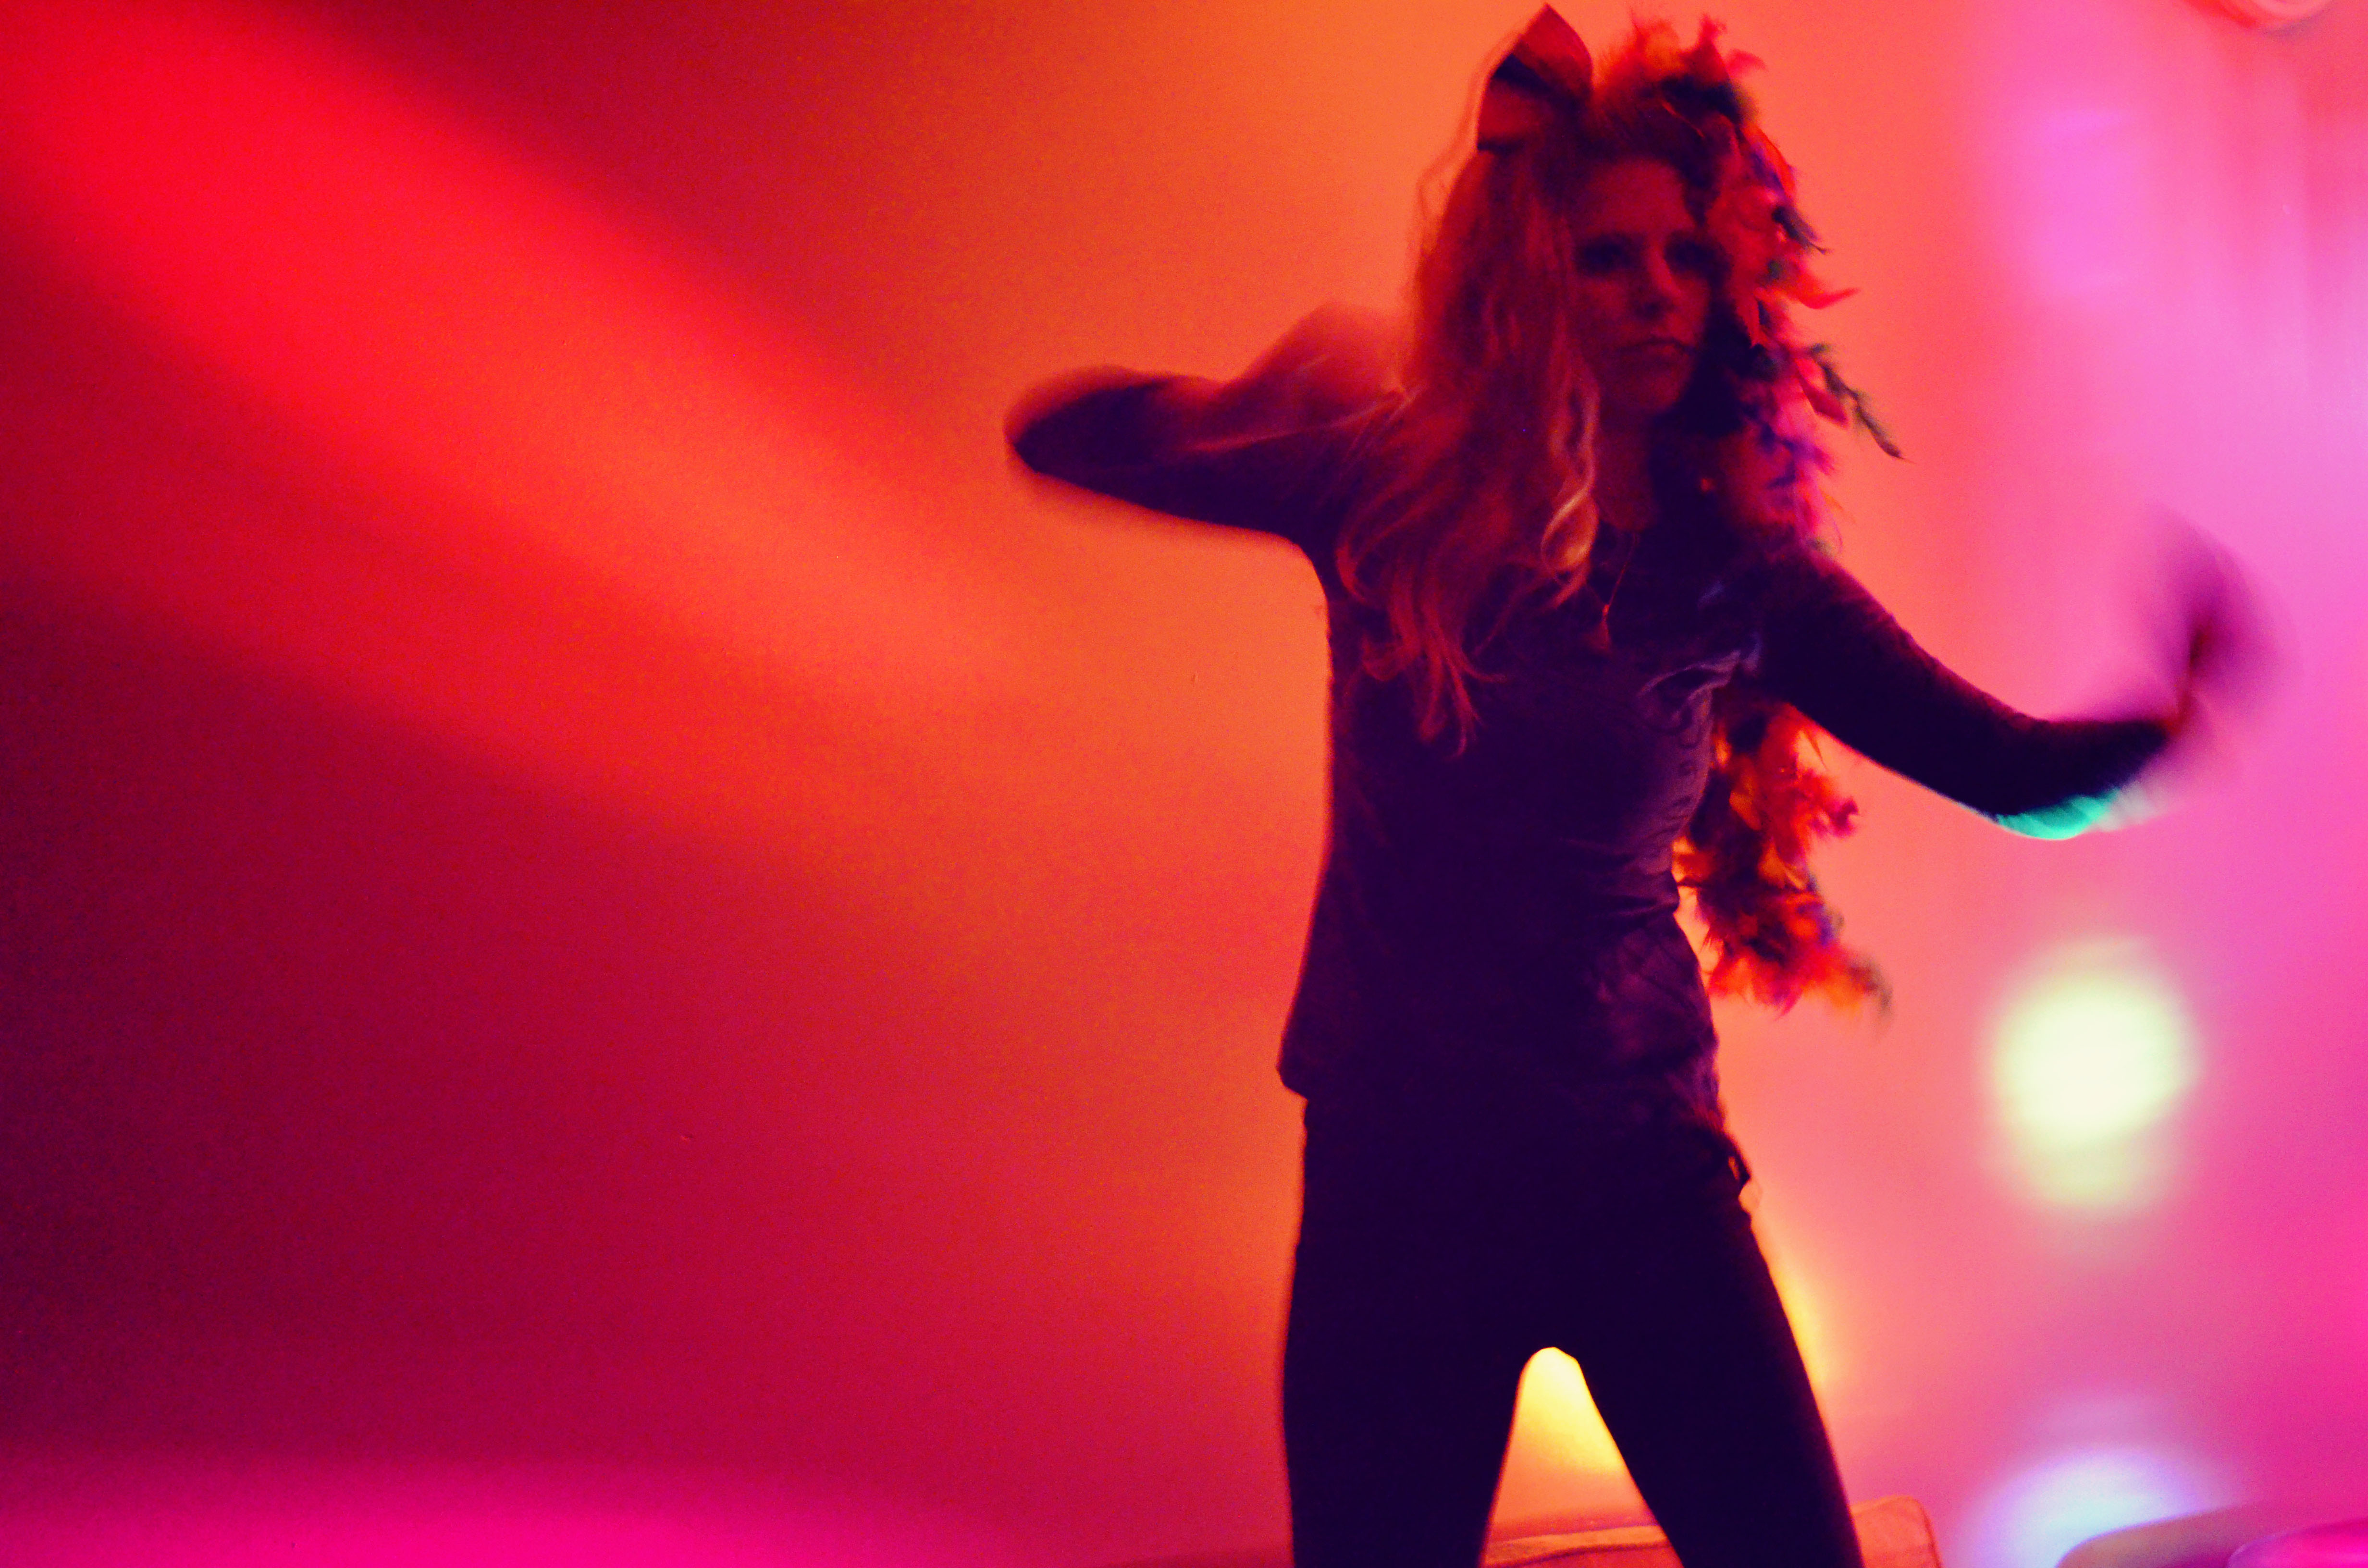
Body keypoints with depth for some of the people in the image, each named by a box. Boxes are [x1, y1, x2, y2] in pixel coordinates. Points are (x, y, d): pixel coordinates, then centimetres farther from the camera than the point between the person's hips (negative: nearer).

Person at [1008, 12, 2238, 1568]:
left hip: (1645, 1168, 1)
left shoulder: (1740, 570, -1)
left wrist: (2172, 721, -22)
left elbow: (2023, 772, -1)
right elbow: (1062, 434, -1)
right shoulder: (1392, 499, -2)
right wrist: (1287, 397, -18)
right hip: (1400, 1180, -1)